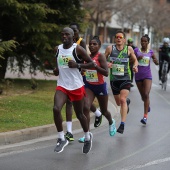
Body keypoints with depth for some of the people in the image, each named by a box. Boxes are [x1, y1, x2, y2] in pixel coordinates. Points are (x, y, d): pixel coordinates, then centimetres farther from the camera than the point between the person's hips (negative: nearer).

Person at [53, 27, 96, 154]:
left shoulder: (78, 49, -10)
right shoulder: (58, 49, 6)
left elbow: (92, 64, -8)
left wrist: (77, 65, -21)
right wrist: (56, 70, 3)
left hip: (76, 86, -4)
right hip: (62, 86, 4)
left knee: (79, 114, 9)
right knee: (56, 109, -20)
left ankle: (87, 137, 36)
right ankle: (61, 139, -7)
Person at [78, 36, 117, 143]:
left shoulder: (100, 56, -15)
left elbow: (106, 73, -24)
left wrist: (94, 65, -31)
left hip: (100, 86, -3)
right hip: (89, 86, 4)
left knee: (104, 111, 16)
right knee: (86, 108, -19)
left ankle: (111, 122, 52)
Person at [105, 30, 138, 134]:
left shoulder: (129, 49, -2)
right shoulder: (110, 48, -3)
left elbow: (135, 60, 11)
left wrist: (135, 66, -10)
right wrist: (106, 64, -14)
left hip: (125, 78, -2)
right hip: (114, 79, 2)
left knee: (122, 99, -20)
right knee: (118, 102, 16)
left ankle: (122, 124, -20)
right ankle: (127, 101, 55)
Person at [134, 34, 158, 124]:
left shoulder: (151, 52, 2)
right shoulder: (136, 51, 0)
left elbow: (157, 63, 11)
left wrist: (155, 60, -12)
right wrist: (137, 58, -18)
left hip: (147, 76, -2)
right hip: (138, 76, 2)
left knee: (146, 94, -17)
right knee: (143, 96, 13)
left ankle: (145, 116, -19)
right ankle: (147, 105, 47)